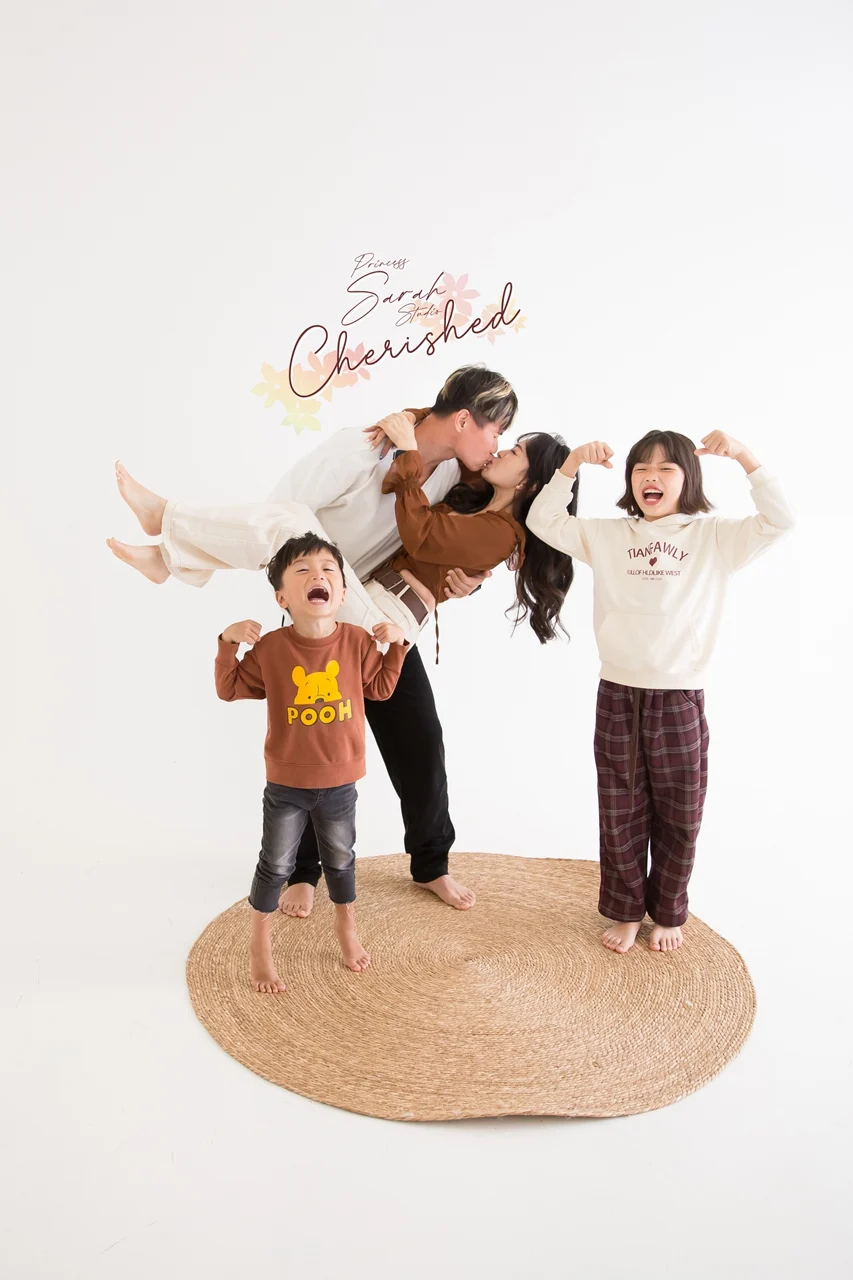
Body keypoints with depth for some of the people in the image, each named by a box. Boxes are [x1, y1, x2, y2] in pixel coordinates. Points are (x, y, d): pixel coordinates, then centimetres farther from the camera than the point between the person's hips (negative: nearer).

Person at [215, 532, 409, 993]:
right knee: (275, 866, 11)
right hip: (285, 786, -1)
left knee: (340, 860, 21)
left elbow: (381, 688, 4)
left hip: (339, 784, 2)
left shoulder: (356, 641, -11)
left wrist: (396, 644, -8)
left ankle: (347, 929, 46)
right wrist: (228, 642, -18)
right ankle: (260, 947, 32)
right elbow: (229, 690, -5)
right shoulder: (271, 647, -15)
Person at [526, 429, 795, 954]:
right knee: (620, 816, 12)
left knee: (677, 818, 12)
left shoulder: (714, 537, 0)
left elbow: (779, 520, -10)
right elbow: (543, 520, 4)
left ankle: (668, 914, 33)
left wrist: (745, 456, -19)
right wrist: (572, 465, -8)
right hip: (618, 695, 2)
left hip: (680, 699, -1)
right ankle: (626, 911, 30)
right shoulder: (607, 536, 6)